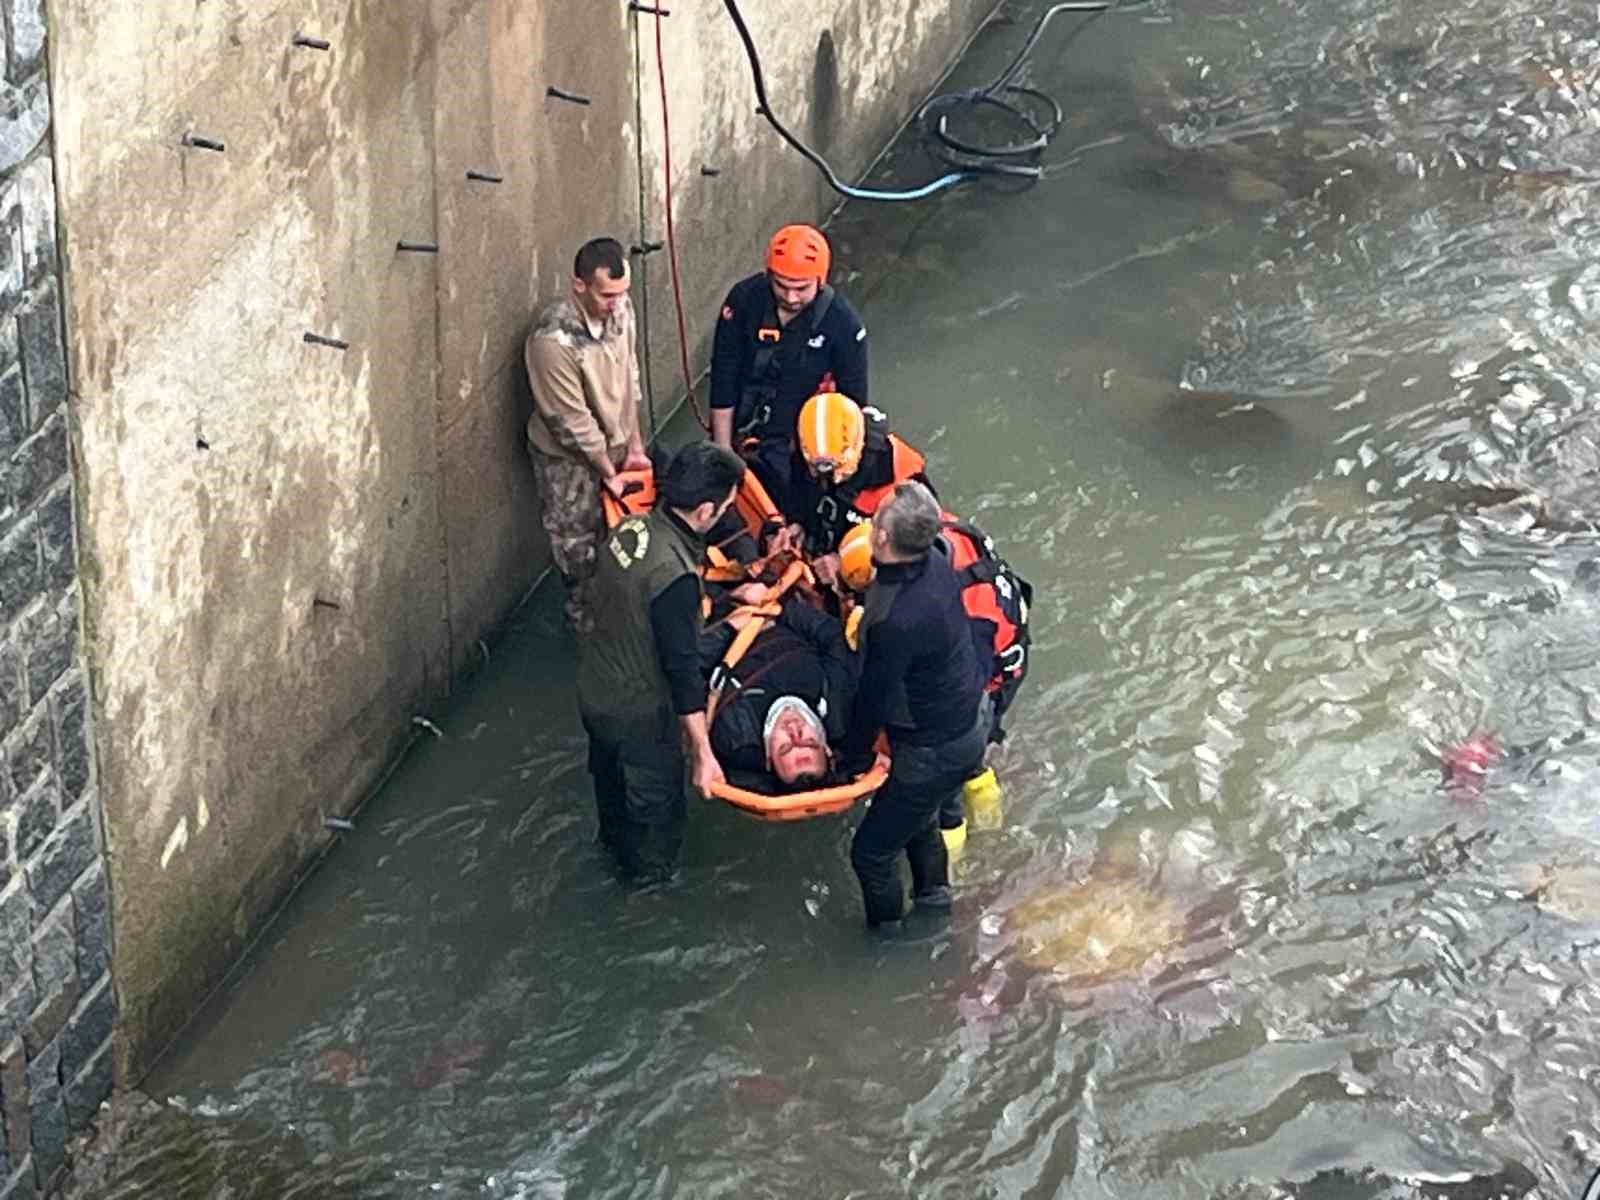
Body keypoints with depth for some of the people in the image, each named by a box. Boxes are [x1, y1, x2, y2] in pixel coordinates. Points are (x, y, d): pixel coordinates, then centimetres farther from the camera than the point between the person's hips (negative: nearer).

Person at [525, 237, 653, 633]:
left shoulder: (620, 307, -14)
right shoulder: (554, 340, -35)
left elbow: (629, 378, 1)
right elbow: (573, 421, -26)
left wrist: (634, 446, 4)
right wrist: (608, 472, -15)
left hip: (613, 443, 6)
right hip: (568, 456, -6)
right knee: (578, 540, 14)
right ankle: (582, 609, 36)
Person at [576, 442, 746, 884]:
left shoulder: (630, 527, -12)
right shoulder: (675, 577, -37)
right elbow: (683, 668, -29)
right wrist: (703, 754, -20)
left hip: (594, 687, 7)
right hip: (638, 713, -7)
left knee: (609, 772, 34)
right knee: (657, 794, 22)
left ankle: (614, 838, 61)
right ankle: (650, 871, 46)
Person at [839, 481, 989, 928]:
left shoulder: (895, 623, -38)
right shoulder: (935, 564, -13)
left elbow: (874, 698, -21)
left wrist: (849, 756, -5)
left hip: (937, 751, -9)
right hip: (972, 712, 9)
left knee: (872, 852, 9)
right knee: (920, 822, 32)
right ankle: (934, 902, 53)